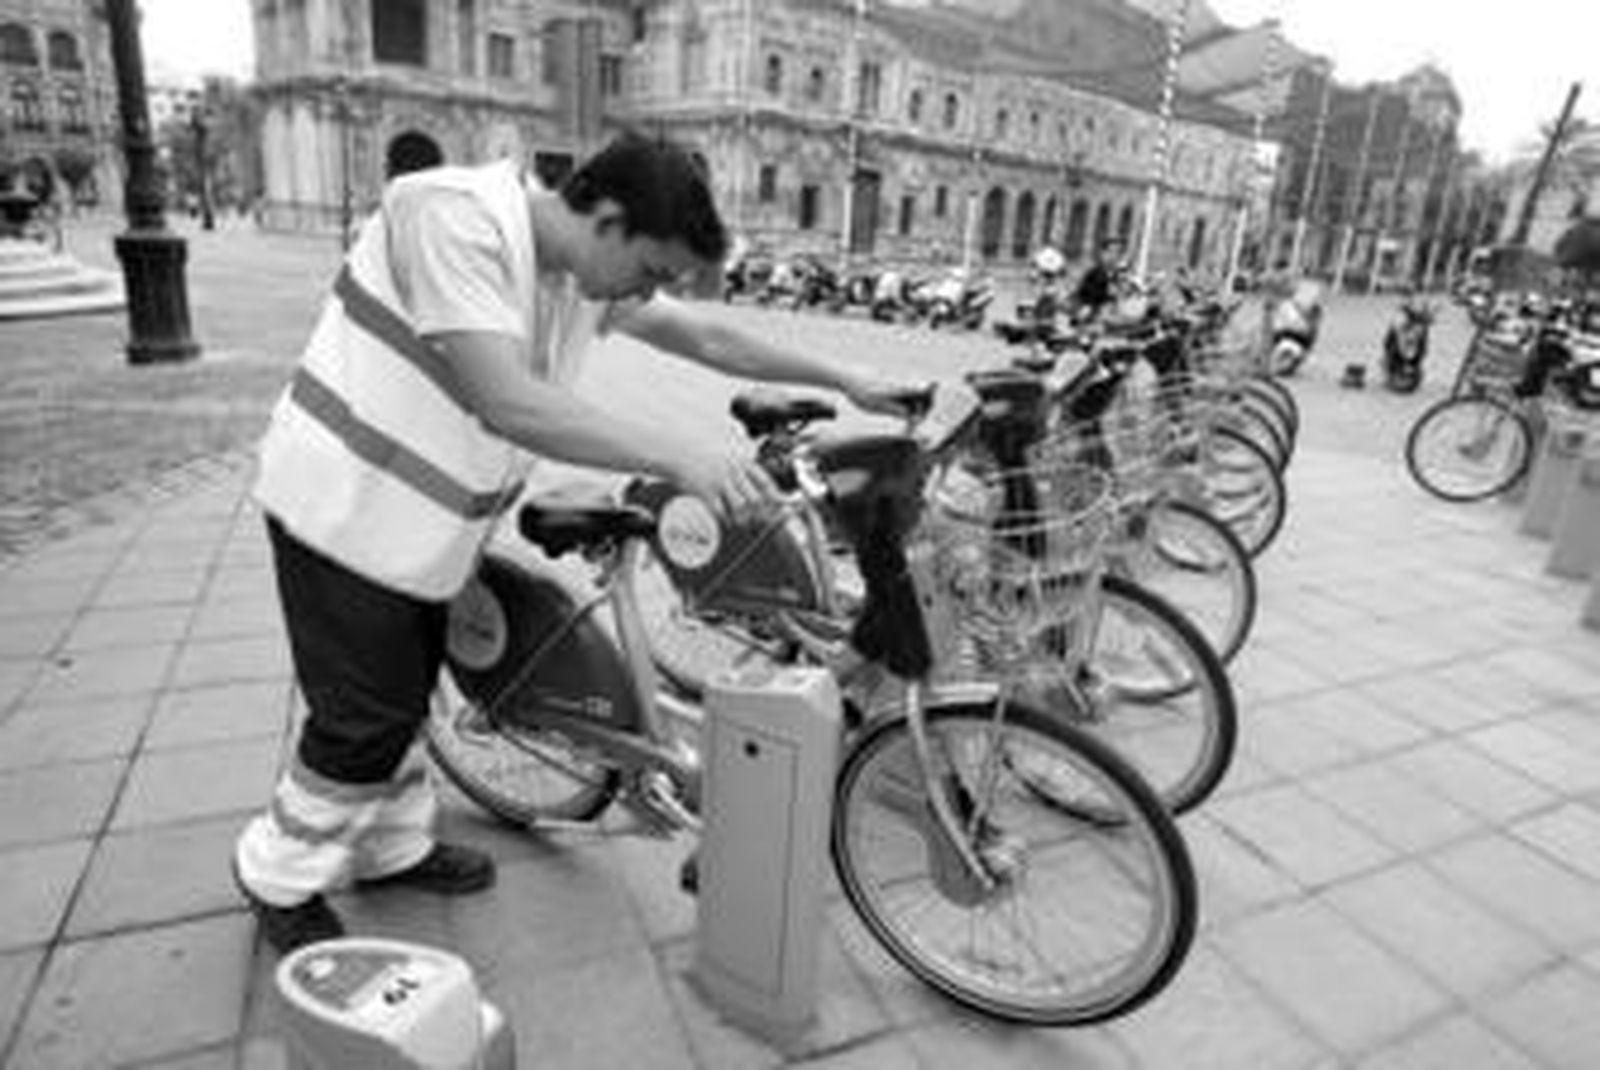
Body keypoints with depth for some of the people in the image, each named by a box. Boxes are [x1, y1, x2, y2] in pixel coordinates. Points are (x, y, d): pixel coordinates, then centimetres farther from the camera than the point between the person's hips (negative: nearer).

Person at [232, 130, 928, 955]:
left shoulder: (592, 270, -1)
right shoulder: (454, 216, -25)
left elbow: (708, 338, 7)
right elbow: (506, 402, -36)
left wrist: (844, 381, 8)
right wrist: (674, 454, -38)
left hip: (420, 525, 8)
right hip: (347, 506, -7)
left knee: (405, 692, 19)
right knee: (366, 716, -1)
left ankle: (392, 849, 42)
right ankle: (278, 877, 26)